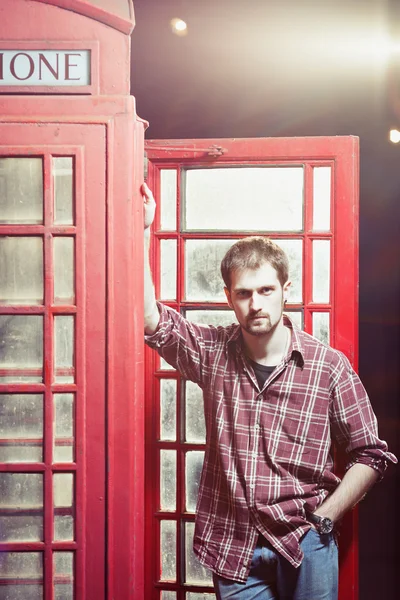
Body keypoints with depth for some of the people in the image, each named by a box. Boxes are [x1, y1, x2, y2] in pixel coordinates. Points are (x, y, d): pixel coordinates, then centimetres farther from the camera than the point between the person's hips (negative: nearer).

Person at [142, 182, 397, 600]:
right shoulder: (213, 353, -2)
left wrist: (323, 519, -8)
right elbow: (150, 319, -12)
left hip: (305, 545, -1)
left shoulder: (329, 365, -9)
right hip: (233, 548, 2)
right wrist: (142, 231, -17)